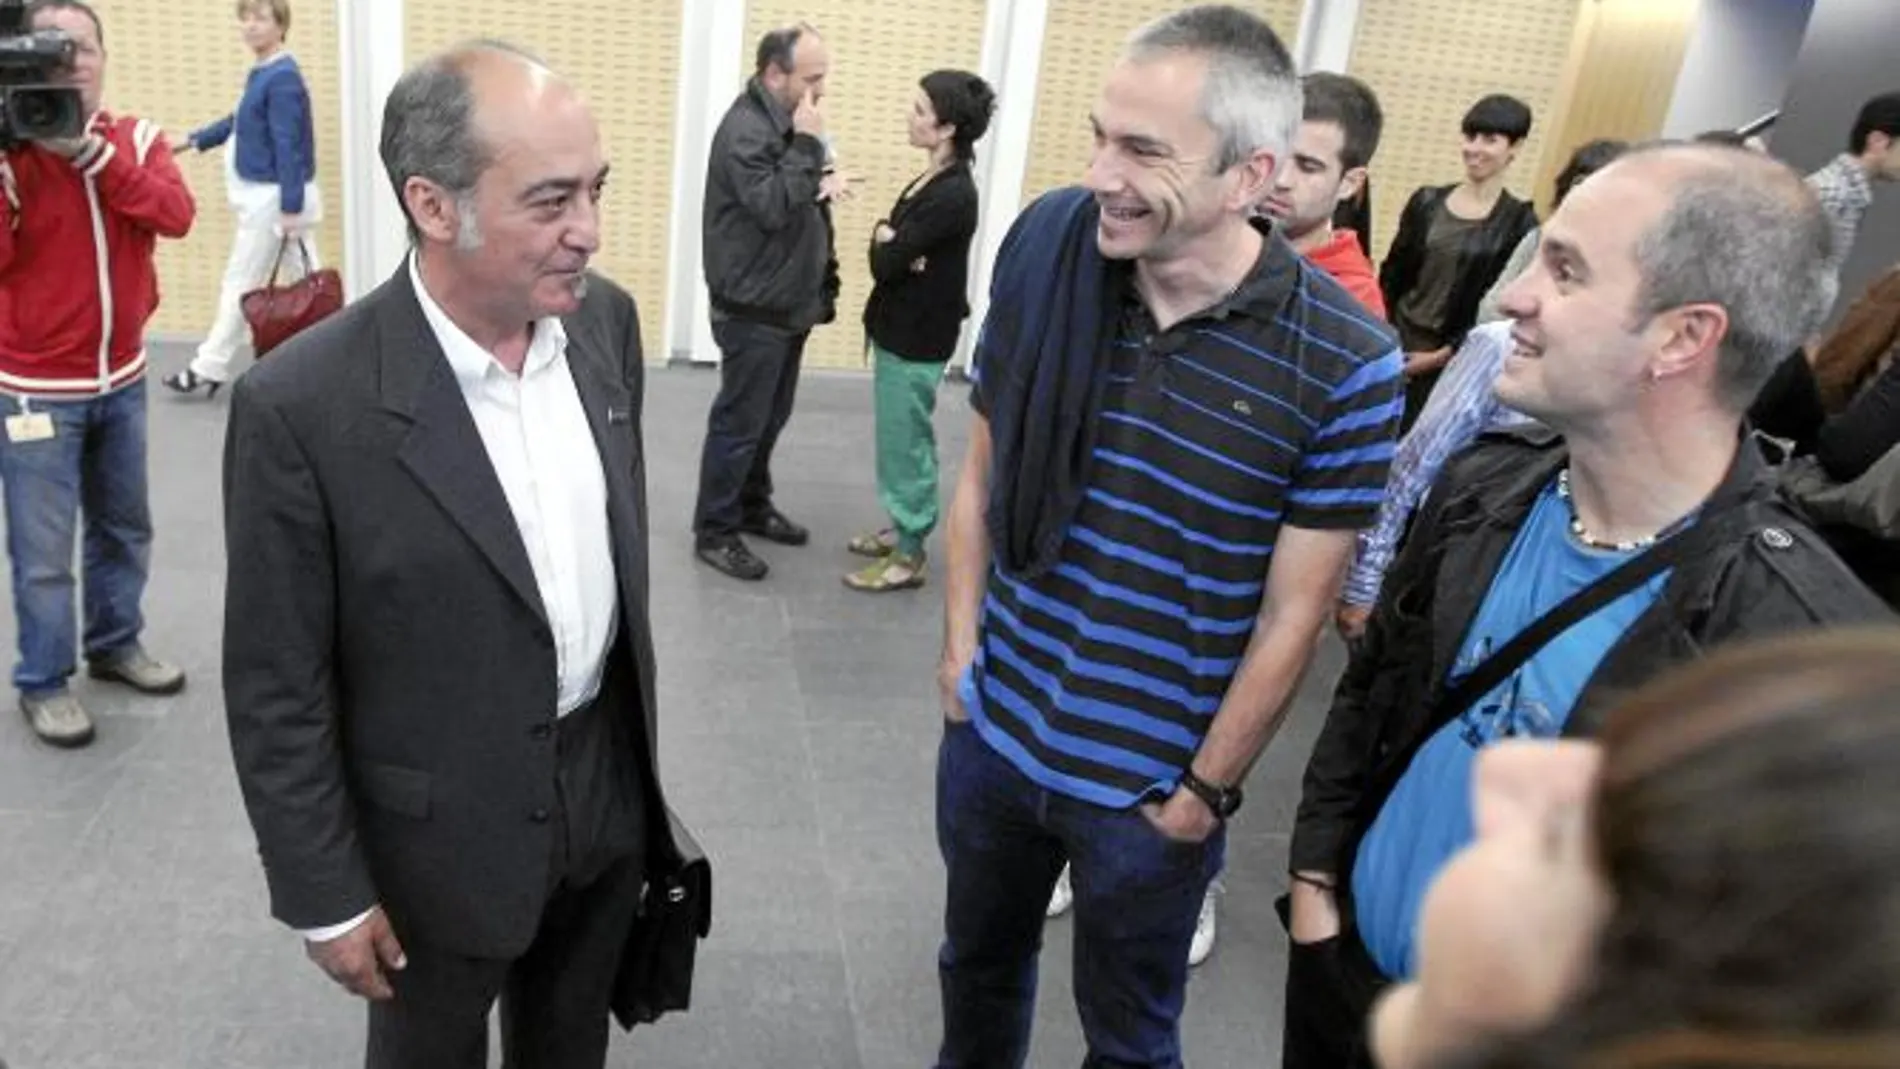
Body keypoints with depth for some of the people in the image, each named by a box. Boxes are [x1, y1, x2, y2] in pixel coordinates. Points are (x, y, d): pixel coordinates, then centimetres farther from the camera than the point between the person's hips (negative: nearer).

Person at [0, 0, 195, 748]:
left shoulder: (137, 139, 1)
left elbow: (176, 215, -18)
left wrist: (87, 151, -24)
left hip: (122, 378, 4)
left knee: (124, 527, 18)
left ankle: (114, 644, 37)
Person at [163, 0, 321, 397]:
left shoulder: (282, 78, -18)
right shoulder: (262, 73, 11)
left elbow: (289, 148, -22)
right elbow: (240, 122, 25)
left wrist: (290, 208, -23)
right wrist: (193, 139, 28)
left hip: (274, 198, -9)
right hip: (264, 197, 9)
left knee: (241, 283, 2)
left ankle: (210, 368, 14)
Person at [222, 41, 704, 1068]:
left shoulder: (604, 318, -8)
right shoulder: (304, 404, -24)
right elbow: (276, 689, -15)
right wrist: (325, 897, -9)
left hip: (610, 781, 5)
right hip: (442, 830, -4)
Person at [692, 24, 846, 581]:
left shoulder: (788, 123, 11)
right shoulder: (745, 128, -18)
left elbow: (807, 196, 17)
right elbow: (771, 207, -26)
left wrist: (831, 179, -4)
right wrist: (807, 145, -24)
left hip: (789, 304, 9)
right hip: (753, 309, -9)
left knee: (771, 417, 18)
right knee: (739, 422, -1)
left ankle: (752, 506, 33)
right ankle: (714, 531, 10)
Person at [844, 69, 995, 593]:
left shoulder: (952, 195, -23)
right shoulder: (936, 180, 8)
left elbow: (884, 263, -22)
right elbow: (891, 247, 8)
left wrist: (887, 242, -2)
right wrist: (891, 244, -13)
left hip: (918, 336, -9)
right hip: (902, 327, 9)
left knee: (906, 444, 1)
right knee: (900, 440, 19)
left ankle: (908, 557, 12)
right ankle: (901, 529, 33)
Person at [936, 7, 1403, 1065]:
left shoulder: (1345, 365, -20)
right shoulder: (1044, 244, -11)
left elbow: (1293, 613, -12)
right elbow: (982, 474, 1)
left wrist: (1205, 790, -6)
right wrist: (960, 649, 1)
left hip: (1151, 783, -3)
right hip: (991, 732, 3)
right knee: (978, 969, 28)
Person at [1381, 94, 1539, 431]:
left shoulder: (1519, 222, -4)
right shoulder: (1427, 201, 6)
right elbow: (1390, 277, 9)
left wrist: (1444, 354, -11)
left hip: (1454, 361, -3)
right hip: (1396, 346, 3)